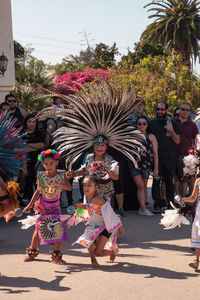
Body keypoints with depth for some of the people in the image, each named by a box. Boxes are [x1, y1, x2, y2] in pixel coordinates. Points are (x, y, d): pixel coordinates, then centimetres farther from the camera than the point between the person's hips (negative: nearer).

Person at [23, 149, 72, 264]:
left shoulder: (61, 174, -11)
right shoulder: (40, 175, -9)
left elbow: (69, 187, -22)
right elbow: (38, 191, 0)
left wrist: (57, 183, -37)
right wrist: (30, 205, -3)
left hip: (55, 206, 0)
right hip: (42, 205, 1)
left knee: (58, 227, -11)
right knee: (38, 228, 5)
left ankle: (56, 255, 0)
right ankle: (32, 251, 25)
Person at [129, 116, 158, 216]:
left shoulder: (151, 137, 1)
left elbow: (155, 153, 1)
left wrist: (156, 168, -3)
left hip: (147, 164, 1)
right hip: (134, 164, -1)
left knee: (144, 186, 9)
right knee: (140, 186, -7)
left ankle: (142, 208, 15)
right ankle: (143, 209, -9)